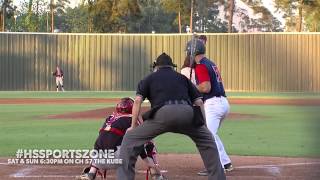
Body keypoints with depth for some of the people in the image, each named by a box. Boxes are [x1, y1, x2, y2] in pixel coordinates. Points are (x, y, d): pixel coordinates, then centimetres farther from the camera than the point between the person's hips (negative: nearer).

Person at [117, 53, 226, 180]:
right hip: (187, 112, 2)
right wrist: (203, 125, 27)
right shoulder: (183, 78, 33)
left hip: (163, 112, -2)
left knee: (130, 139, 13)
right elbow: (199, 102, 24)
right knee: (207, 140, 28)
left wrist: (133, 126, 14)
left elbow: (137, 101, 11)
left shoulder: (149, 78, 27)